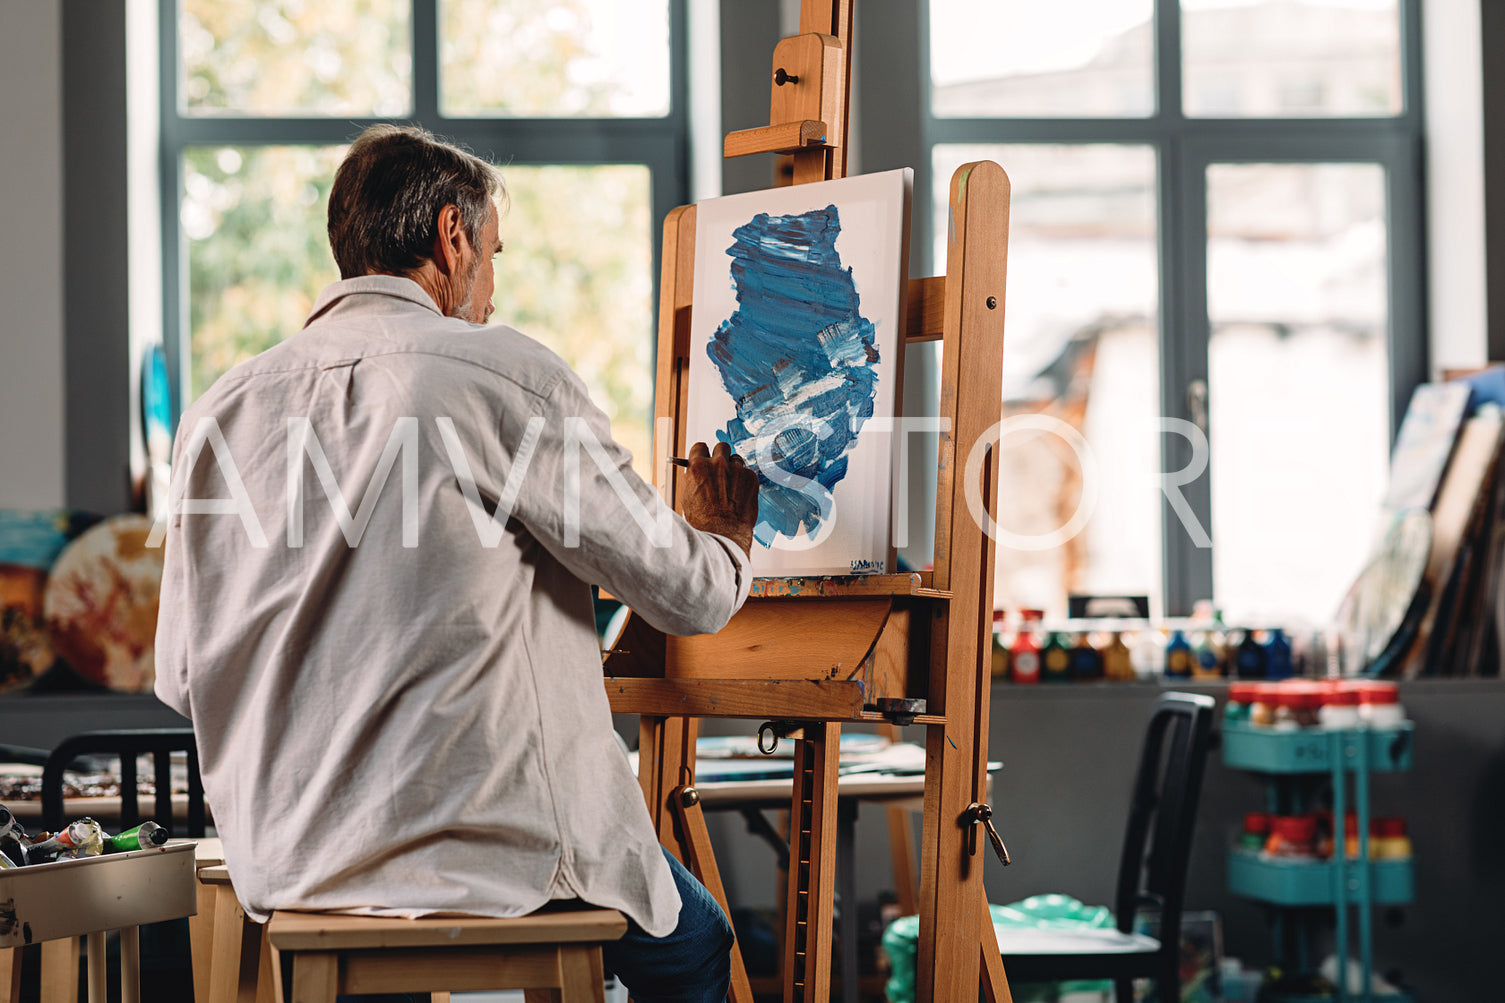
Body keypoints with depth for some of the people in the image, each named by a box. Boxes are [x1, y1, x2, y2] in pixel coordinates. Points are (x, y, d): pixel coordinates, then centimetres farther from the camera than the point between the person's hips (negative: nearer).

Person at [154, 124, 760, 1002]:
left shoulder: (223, 411, 3)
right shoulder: (507, 376, -11)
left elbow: (182, 676, 7)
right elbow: (689, 595, -4)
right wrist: (726, 533, 20)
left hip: (283, 860, 6)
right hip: (492, 848, -6)